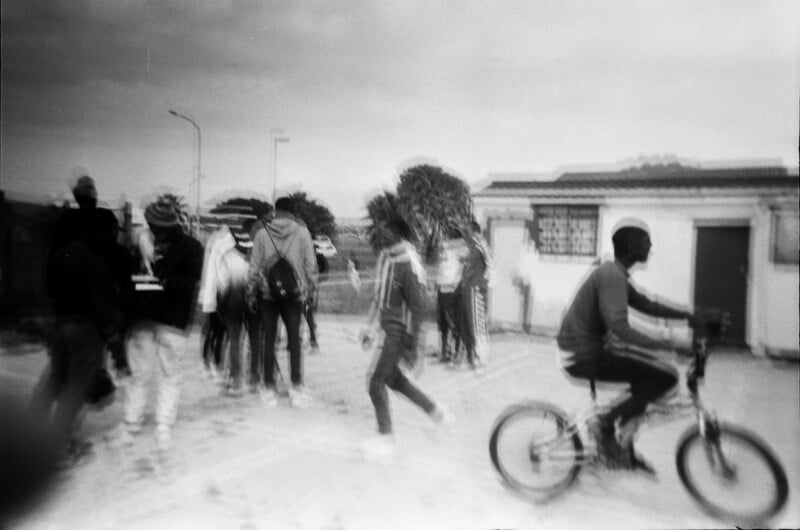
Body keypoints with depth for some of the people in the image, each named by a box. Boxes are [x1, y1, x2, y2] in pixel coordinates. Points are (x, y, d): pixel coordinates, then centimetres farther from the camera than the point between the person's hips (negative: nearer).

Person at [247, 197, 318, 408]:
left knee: (269, 340, 8)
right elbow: (310, 264, -3)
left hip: (268, 293, 1)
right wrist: (310, 287, 9)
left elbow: (255, 267, -1)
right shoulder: (302, 233, -5)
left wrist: (251, 292, 8)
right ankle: (296, 387, 8)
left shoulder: (262, 234, -4)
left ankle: (269, 389, 13)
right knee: (294, 339, 8)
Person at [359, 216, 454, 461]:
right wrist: (370, 327, 18)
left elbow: (416, 309, -20)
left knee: (375, 380, -4)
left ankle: (385, 438, 11)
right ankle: (435, 411, 35)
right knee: (392, 378, 19)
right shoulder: (385, 256, 3)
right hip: (388, 328, 9)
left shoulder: (408, 266, -22)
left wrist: (412, 348, -19)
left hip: (399, 332, -9)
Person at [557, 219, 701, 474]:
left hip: (583, 349, 10)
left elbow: (646, 305, 19)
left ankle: (624, 445, 25)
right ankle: (606, 425, -3)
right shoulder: (612, 275, -19)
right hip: (584, 356, -10)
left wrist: (687, 315, 10)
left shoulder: (615, 274, 14)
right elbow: (619, 327, -29)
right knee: (666, 375, -11)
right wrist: (663, 344, -28)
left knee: (648, 373, 20)